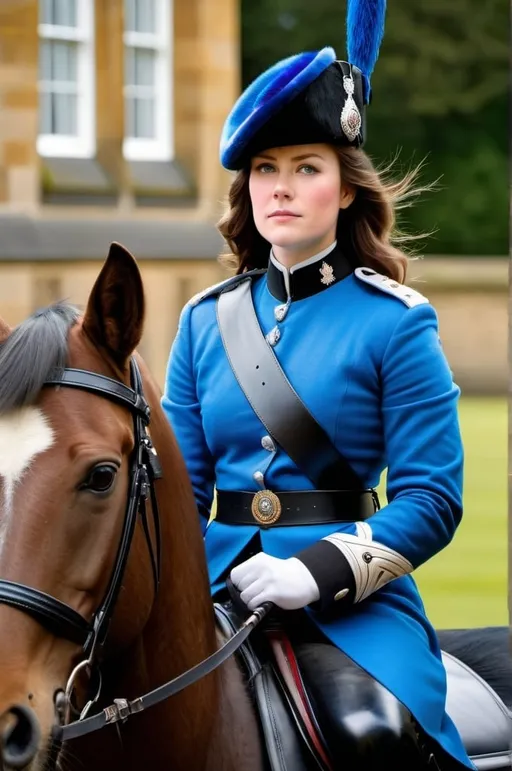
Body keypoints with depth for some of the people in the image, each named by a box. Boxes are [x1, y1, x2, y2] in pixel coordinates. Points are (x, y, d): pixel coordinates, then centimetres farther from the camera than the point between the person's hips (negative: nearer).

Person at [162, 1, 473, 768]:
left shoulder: (395, 323, -1)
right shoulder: (204, 320, 12)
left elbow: (431, 497, -6)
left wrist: (320, 571, -19)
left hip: (354, 598, -4)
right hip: (221, 586, 4)